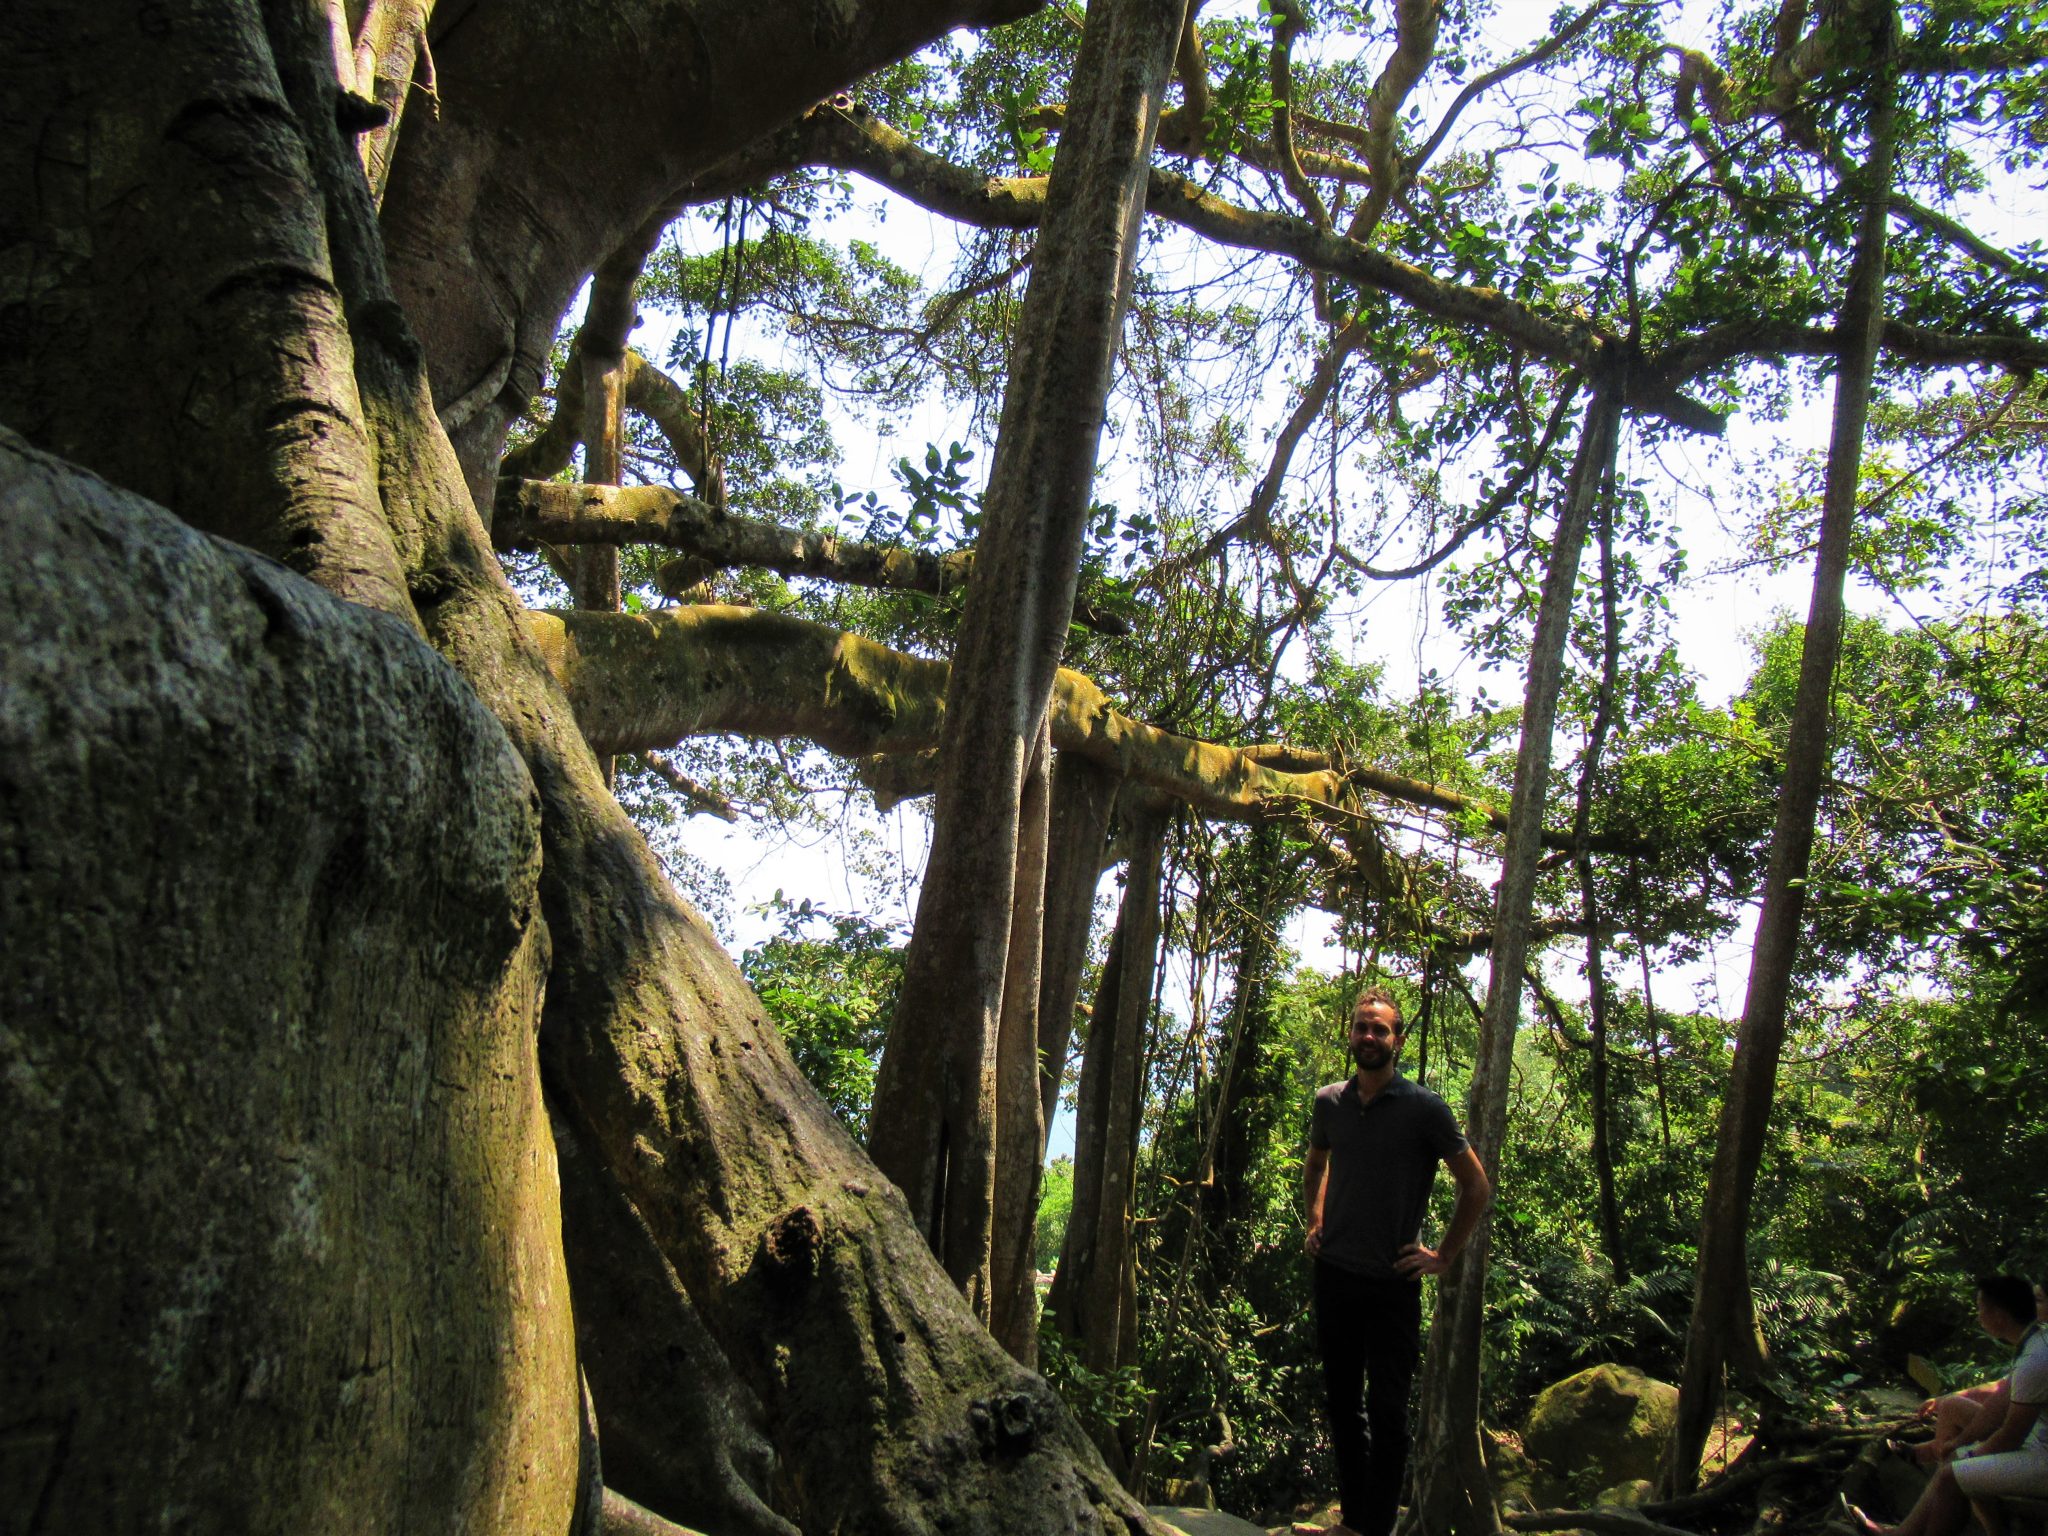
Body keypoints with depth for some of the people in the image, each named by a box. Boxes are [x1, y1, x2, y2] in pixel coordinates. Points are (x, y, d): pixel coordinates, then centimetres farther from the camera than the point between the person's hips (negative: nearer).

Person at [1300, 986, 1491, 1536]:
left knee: (1386, 1410, 3)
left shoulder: (1424, 1108, -10)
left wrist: (1444, 1255, -4)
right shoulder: (1329, 1102, 3)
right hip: (1333, 1274, 5)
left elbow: (1476, 1186, -2)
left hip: (1393, 1282, -4)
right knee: (1342, 1402, 14)